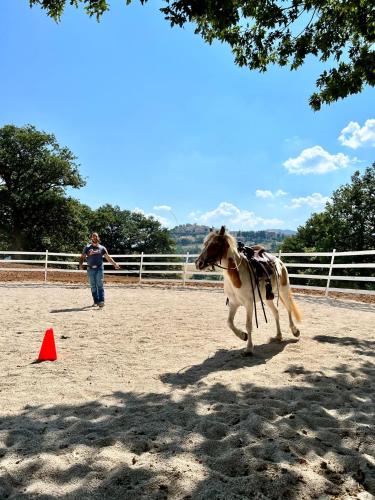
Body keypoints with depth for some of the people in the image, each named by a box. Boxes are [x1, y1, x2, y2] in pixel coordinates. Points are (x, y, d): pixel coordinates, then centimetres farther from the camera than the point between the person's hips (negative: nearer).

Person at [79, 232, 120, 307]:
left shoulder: (102, 248, 7)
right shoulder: (87, 247, 6)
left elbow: (108, 257, 8)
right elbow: (82, 257, 5)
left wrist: (115, 264, -1)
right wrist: (81, 264, -12)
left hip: (99, 268, -1)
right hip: (90, 269, 1)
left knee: (100, 285, -8)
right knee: (93, 286, 7)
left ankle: (101, 301, -11)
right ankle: (96, 301, 16)